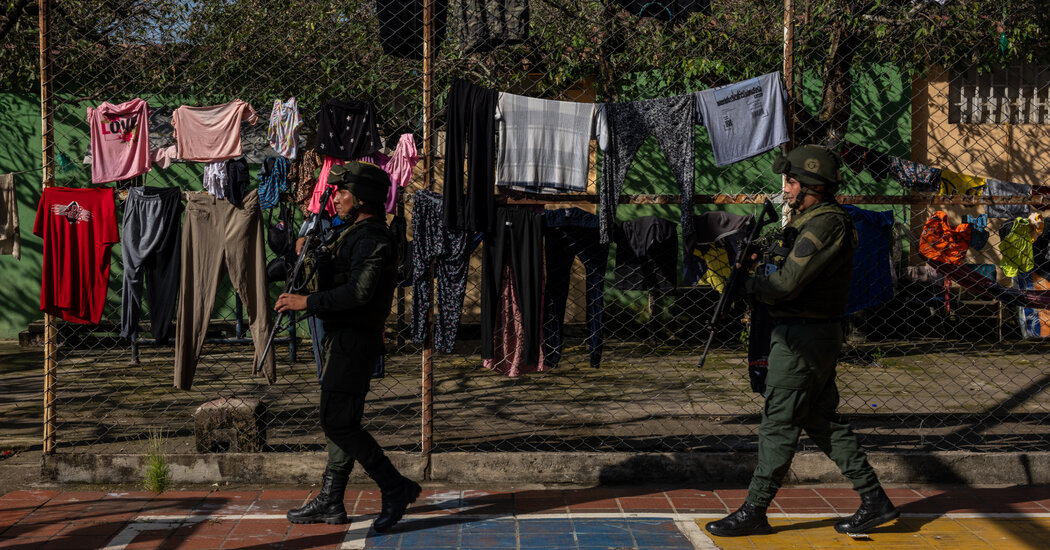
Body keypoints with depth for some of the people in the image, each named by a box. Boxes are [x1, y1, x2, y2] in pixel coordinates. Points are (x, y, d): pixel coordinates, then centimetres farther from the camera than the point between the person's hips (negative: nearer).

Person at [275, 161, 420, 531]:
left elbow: (360, 291, -29)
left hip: (355, 342, -11)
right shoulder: (356, 234, 18)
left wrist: (308, 303, -25)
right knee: (339, 421, 13)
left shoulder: (373, 238, -16)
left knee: (337, 423, -11)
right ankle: (330, 501, 20)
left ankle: (395, 488, -5)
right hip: (342, 339, 11)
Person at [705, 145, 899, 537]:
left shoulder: (826, 225, -17)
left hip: (804, 337, -10)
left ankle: (754, 512, 6)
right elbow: (790, 275, 18)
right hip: (817, 335, 10)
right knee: (822, 421, 14)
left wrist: (749, 285, -5)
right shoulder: (810, 221, 16)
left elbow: (787, 283, -22)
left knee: (778, 424, -3)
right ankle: (875, 501, 18)